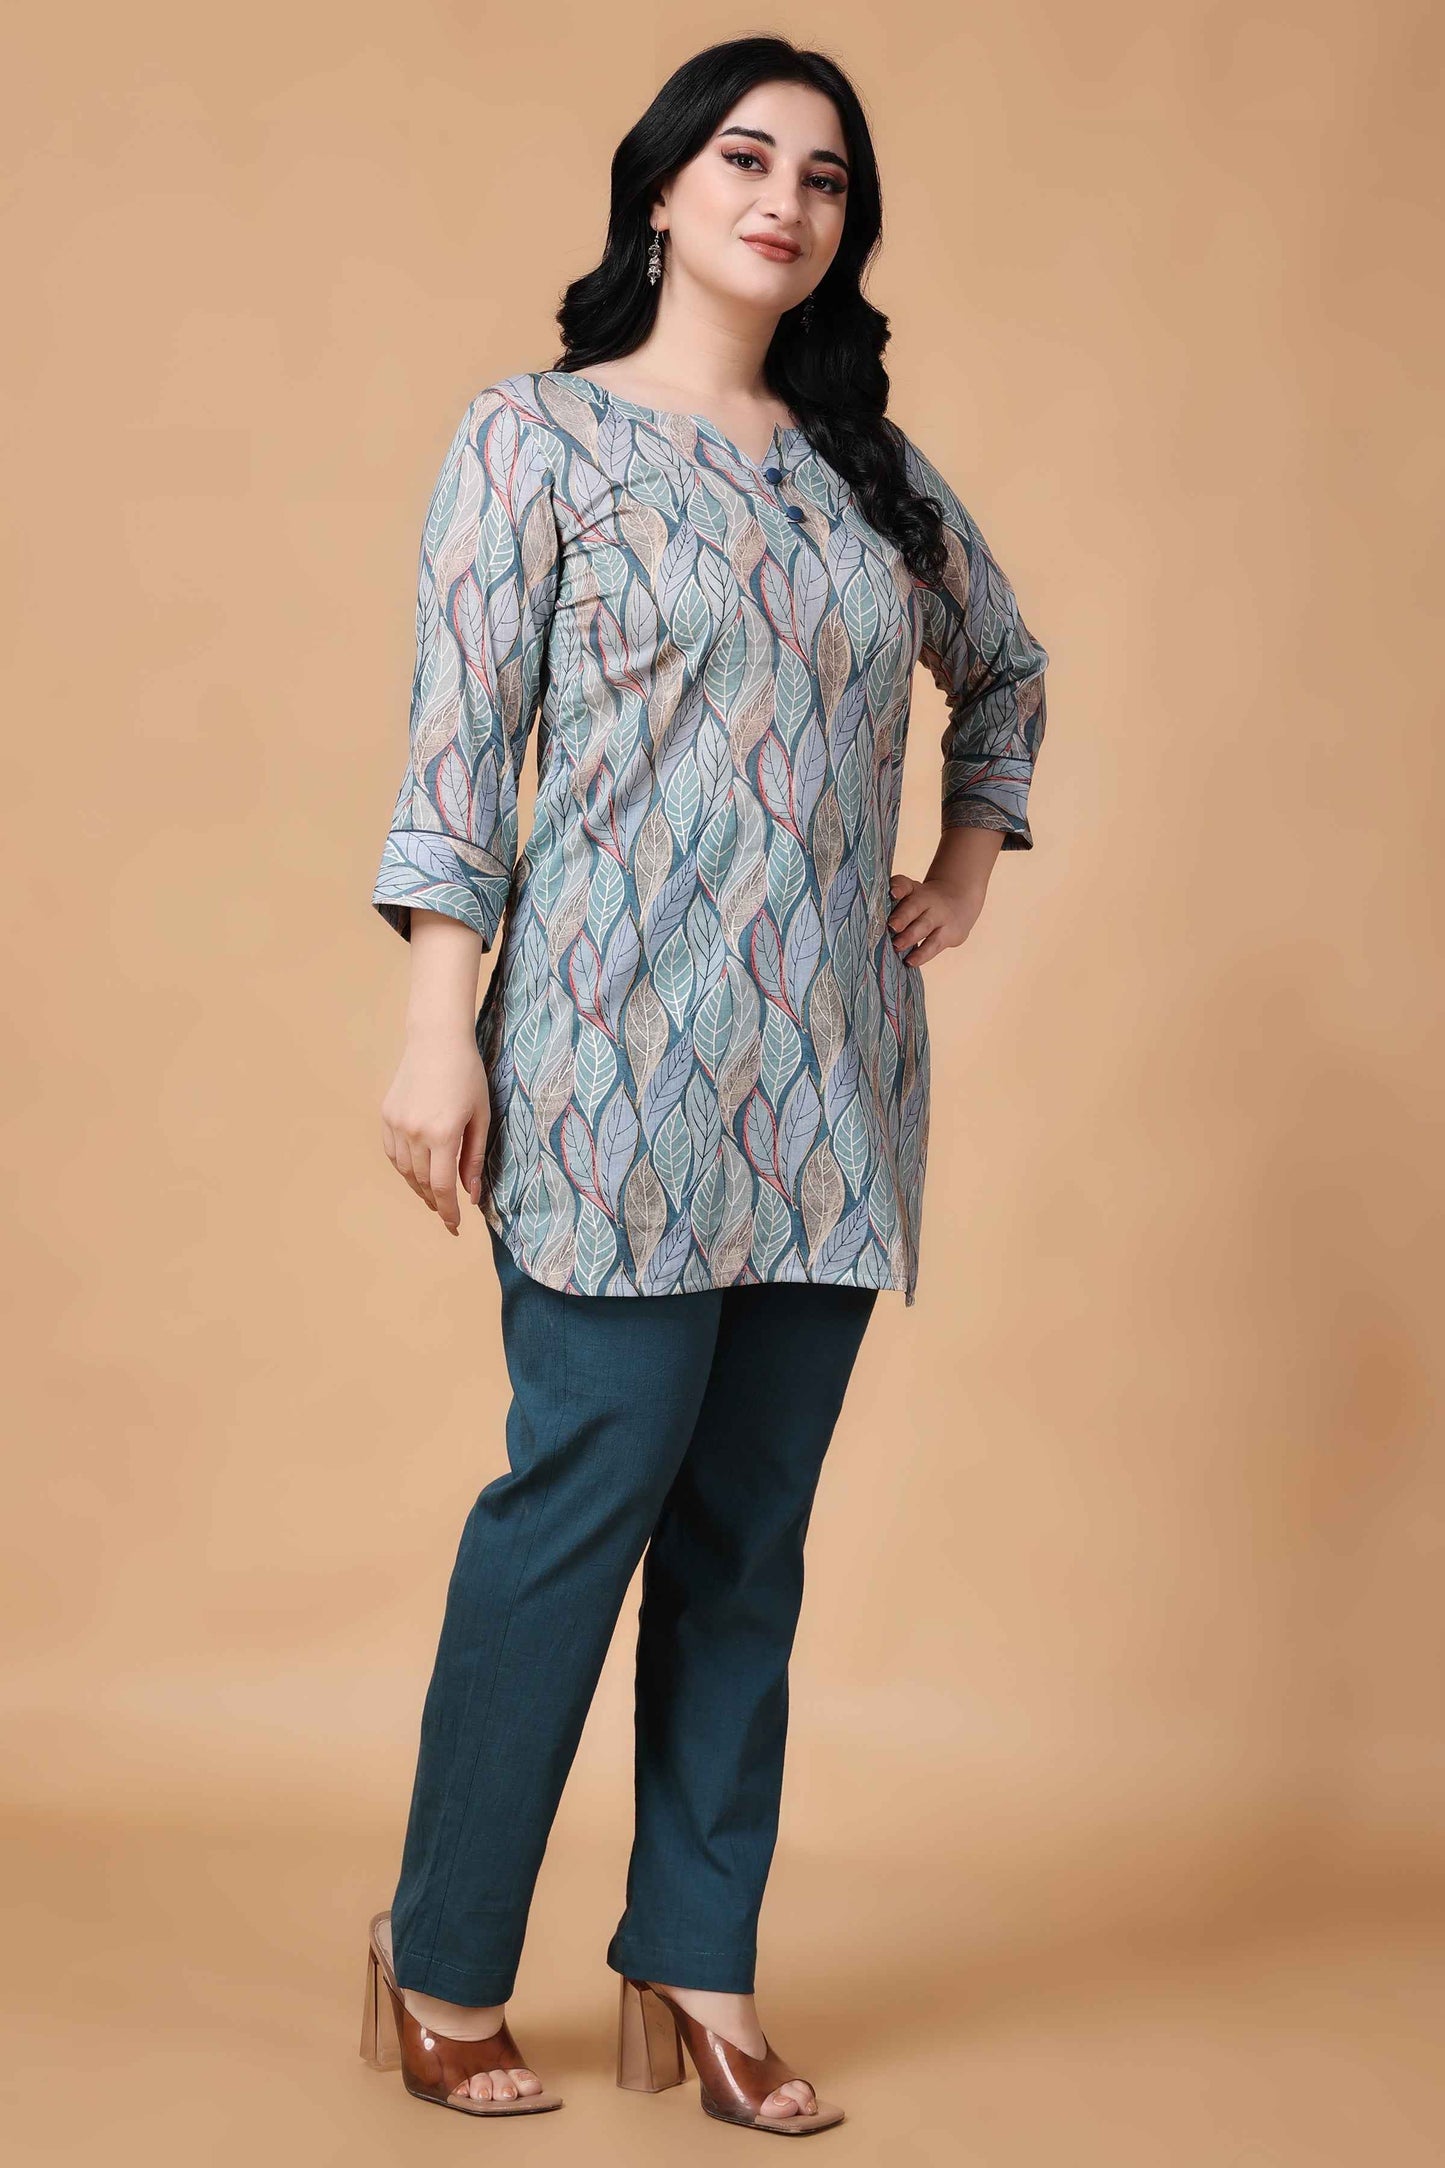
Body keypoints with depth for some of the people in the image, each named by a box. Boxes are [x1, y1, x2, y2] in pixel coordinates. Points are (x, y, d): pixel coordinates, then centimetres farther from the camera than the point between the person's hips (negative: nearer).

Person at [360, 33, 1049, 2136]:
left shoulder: (871, 463, 14)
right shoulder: (535, 435, 1)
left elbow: (1005, 664, 31)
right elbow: (459, 745, -5)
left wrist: (971, 863, 17)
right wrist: (441, 1029, -12)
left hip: (833, 1081, 5)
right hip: (617, 1067, -5)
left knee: (752, 1527, 6)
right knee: (585, 1495, -5)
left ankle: (698, 1963, 16)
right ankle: (444, 1964, 10)